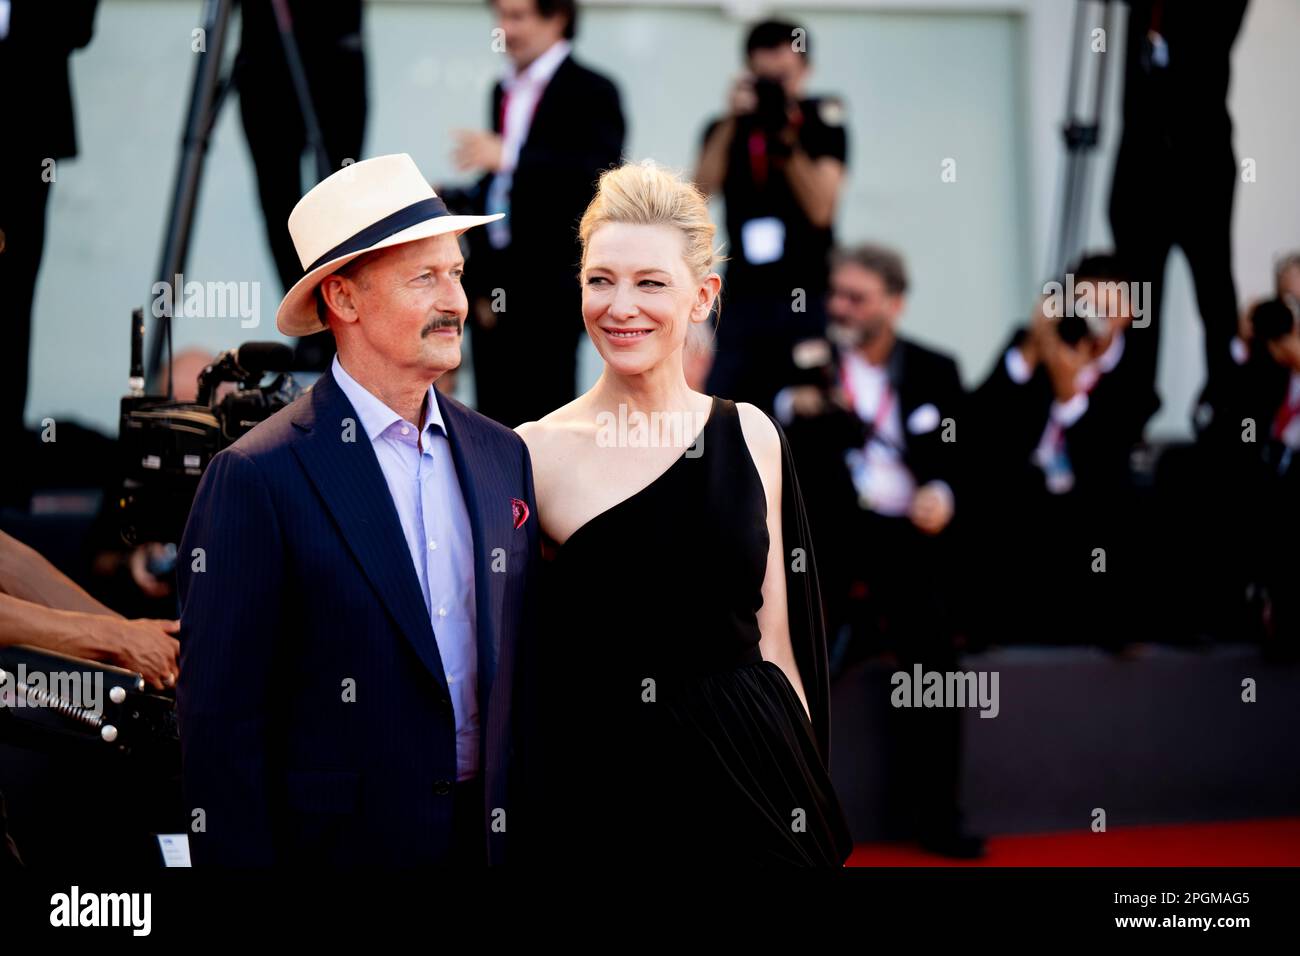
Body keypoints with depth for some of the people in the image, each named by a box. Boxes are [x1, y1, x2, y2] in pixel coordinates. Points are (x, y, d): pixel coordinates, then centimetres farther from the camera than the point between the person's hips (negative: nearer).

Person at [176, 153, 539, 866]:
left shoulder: (501, 456, 7)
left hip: (490, 834, 5)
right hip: (340, 837, -5)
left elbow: (520, 667, 12)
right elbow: (219, 719, -11)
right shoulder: (256, 478, -11)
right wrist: (239, 854, -14)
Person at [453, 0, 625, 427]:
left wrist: (510, 158, -30)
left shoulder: (590, 92, -5)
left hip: (549, 288, -7)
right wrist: (481, 285, 16)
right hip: (498, 288, 7)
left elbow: (600, 174, -21)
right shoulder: (505, 91, 17)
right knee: (496, 421, 7)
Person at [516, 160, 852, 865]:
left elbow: (773, 641, 6)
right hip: (604, 785, -2)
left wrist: (804, 777, 2)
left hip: (753, 775, 2)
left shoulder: (751, 436, 4)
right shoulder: (534, 453, -6)